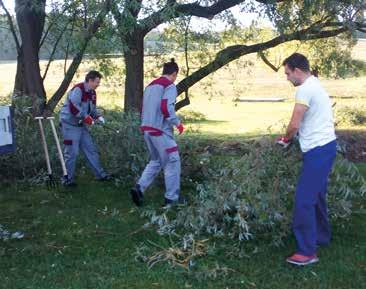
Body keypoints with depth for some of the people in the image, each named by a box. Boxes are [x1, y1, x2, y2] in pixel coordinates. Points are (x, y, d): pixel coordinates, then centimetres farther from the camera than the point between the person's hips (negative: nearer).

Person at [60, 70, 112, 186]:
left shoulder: (92, 93, 11)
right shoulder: (78, 90, -18)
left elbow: (92, 108, 21)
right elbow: (73, 107, -28)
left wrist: (97, 116, 2)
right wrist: (86, 117, -24)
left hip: (82, 125, 9)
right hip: (70, 125, -9)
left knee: (91, 150, 11)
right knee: (71, 152, -5)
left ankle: (100, 174, 20)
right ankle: (68, 178, 7)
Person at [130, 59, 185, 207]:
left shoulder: (150, 86, 18)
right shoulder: (170, 86, -8)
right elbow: (166, 108, -21)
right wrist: (177, 123, -9)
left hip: (147, 129, 8)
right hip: (161, 130, -8)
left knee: (155, 161, 19)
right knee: (172, 162, 3)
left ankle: (139, 188, 5)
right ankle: (172, 198, 7)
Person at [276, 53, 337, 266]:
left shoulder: (305, 89, -16)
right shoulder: (315, 85, 16)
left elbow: (294, 125, -19)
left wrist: (286, 139, 1)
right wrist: (291, 138, 8)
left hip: (318, 149, -11)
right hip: (324, 146, 11)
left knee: (304, 199, -9)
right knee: (316, 195, 20)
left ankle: (308, 251, -5)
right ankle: (322, 236, 34)